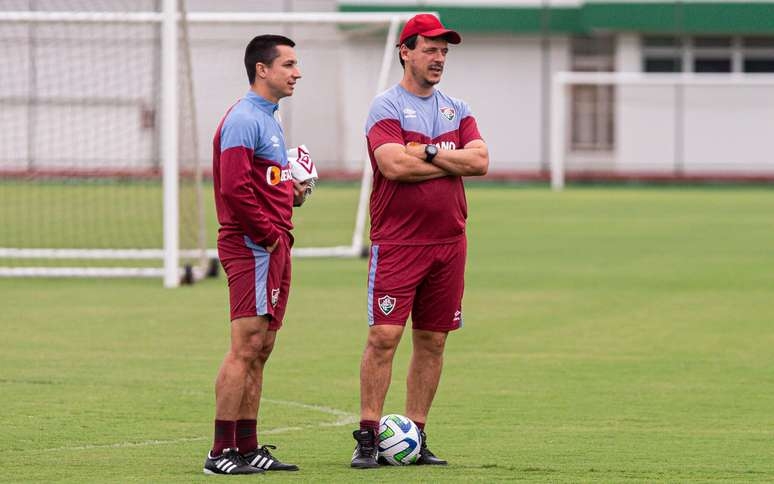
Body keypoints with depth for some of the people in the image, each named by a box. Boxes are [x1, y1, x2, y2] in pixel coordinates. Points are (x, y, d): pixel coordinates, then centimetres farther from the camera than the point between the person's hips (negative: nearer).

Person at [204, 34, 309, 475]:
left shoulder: (270, 119, 19)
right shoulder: (244, 120, -13)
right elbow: (235, 188, -22)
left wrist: (291, 191, 10)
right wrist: (269, 234, -16)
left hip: (274, 247, 10)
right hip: (253, 247, -10)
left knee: (260, 351, 11)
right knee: (246, 348, -11)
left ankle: (247, 447, 15)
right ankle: (222, 453, -10)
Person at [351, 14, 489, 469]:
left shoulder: (457, 110, 13)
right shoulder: (386, 107, -3)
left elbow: (481, 161, -1)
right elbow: (394, 165, -18)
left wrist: (427, 152, -9)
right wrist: (453, 162, -7)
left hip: (449, 241, 5)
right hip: (397, 241, -5)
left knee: (433, 341, 6)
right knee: (384, 336, -10)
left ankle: (417, 437, 12)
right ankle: (368, 437, -7)